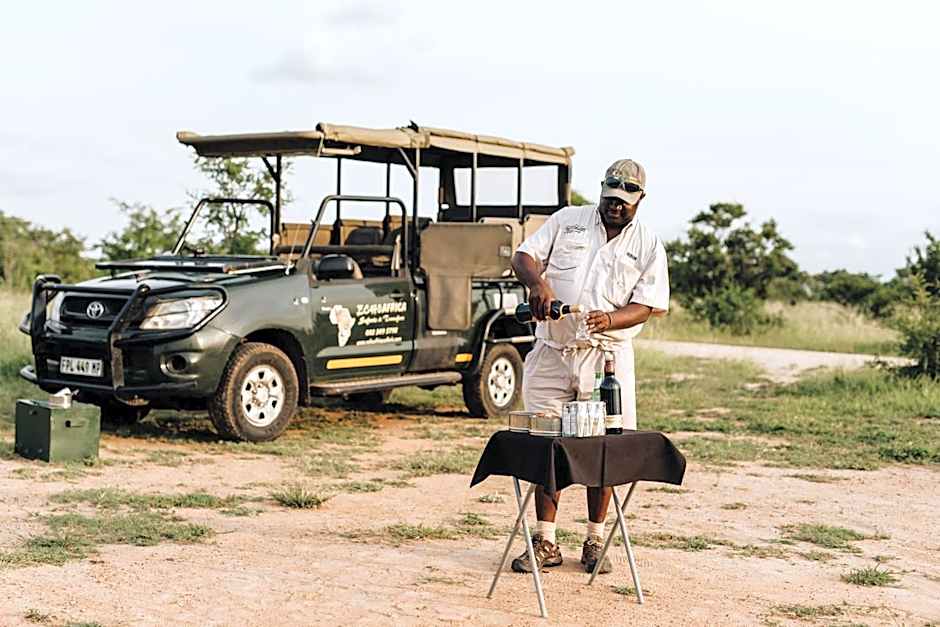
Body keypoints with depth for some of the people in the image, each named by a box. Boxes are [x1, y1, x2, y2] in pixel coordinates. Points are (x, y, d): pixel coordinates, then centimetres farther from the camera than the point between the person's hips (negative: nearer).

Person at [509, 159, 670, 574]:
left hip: (607, 356, -1)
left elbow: (647, 306, -1)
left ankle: (595, 542, 14)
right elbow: (523, 256, 4)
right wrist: (537, 282, -18)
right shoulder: (567, 221, 9)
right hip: (552, 350, 1)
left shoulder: (648, 246, 5)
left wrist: (610, 319, -21)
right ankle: (545, 543, 9)